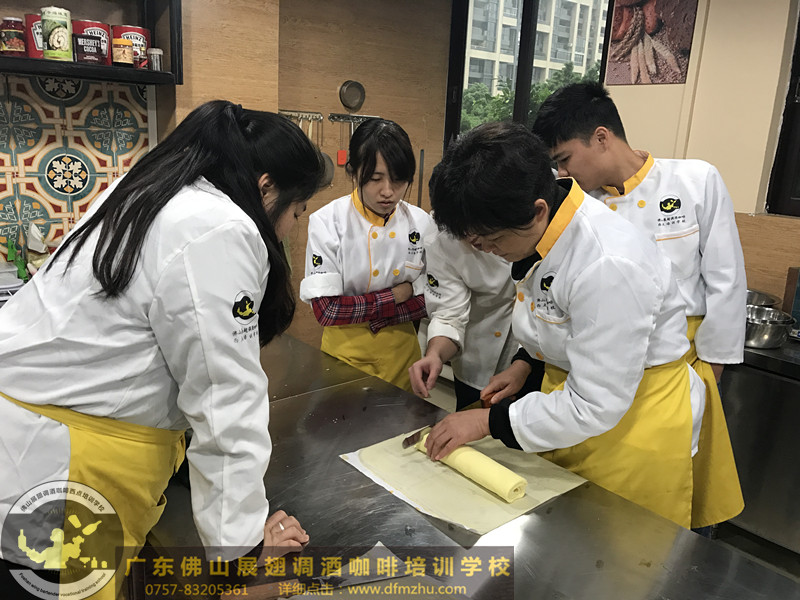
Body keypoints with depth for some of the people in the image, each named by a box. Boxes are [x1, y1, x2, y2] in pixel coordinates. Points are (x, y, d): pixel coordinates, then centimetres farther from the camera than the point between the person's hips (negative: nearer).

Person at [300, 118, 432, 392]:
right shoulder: (327, 222, -17)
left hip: (402, 349, 3)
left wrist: (366, 315, -16)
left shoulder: (420, 222, -7)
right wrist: (397, 295, -16)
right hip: (346, 351, -2)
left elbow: (429, 301, -6)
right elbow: (326, 310, -20)